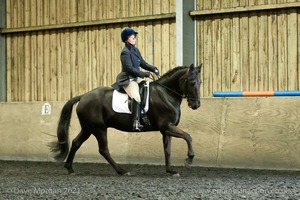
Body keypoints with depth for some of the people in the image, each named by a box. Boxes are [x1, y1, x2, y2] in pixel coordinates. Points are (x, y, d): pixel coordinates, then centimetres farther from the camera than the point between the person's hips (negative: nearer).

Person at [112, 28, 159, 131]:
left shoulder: (135, 50, 13)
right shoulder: (125, 52, -13)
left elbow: (143, 63, 18)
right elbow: (130, 68, -20)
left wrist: (153, 69, 1)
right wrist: (144, 74, -20)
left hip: (136, 78, 10)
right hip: (127, 79, -10)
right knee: (136, 97, -31)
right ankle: (136, 123, -38)